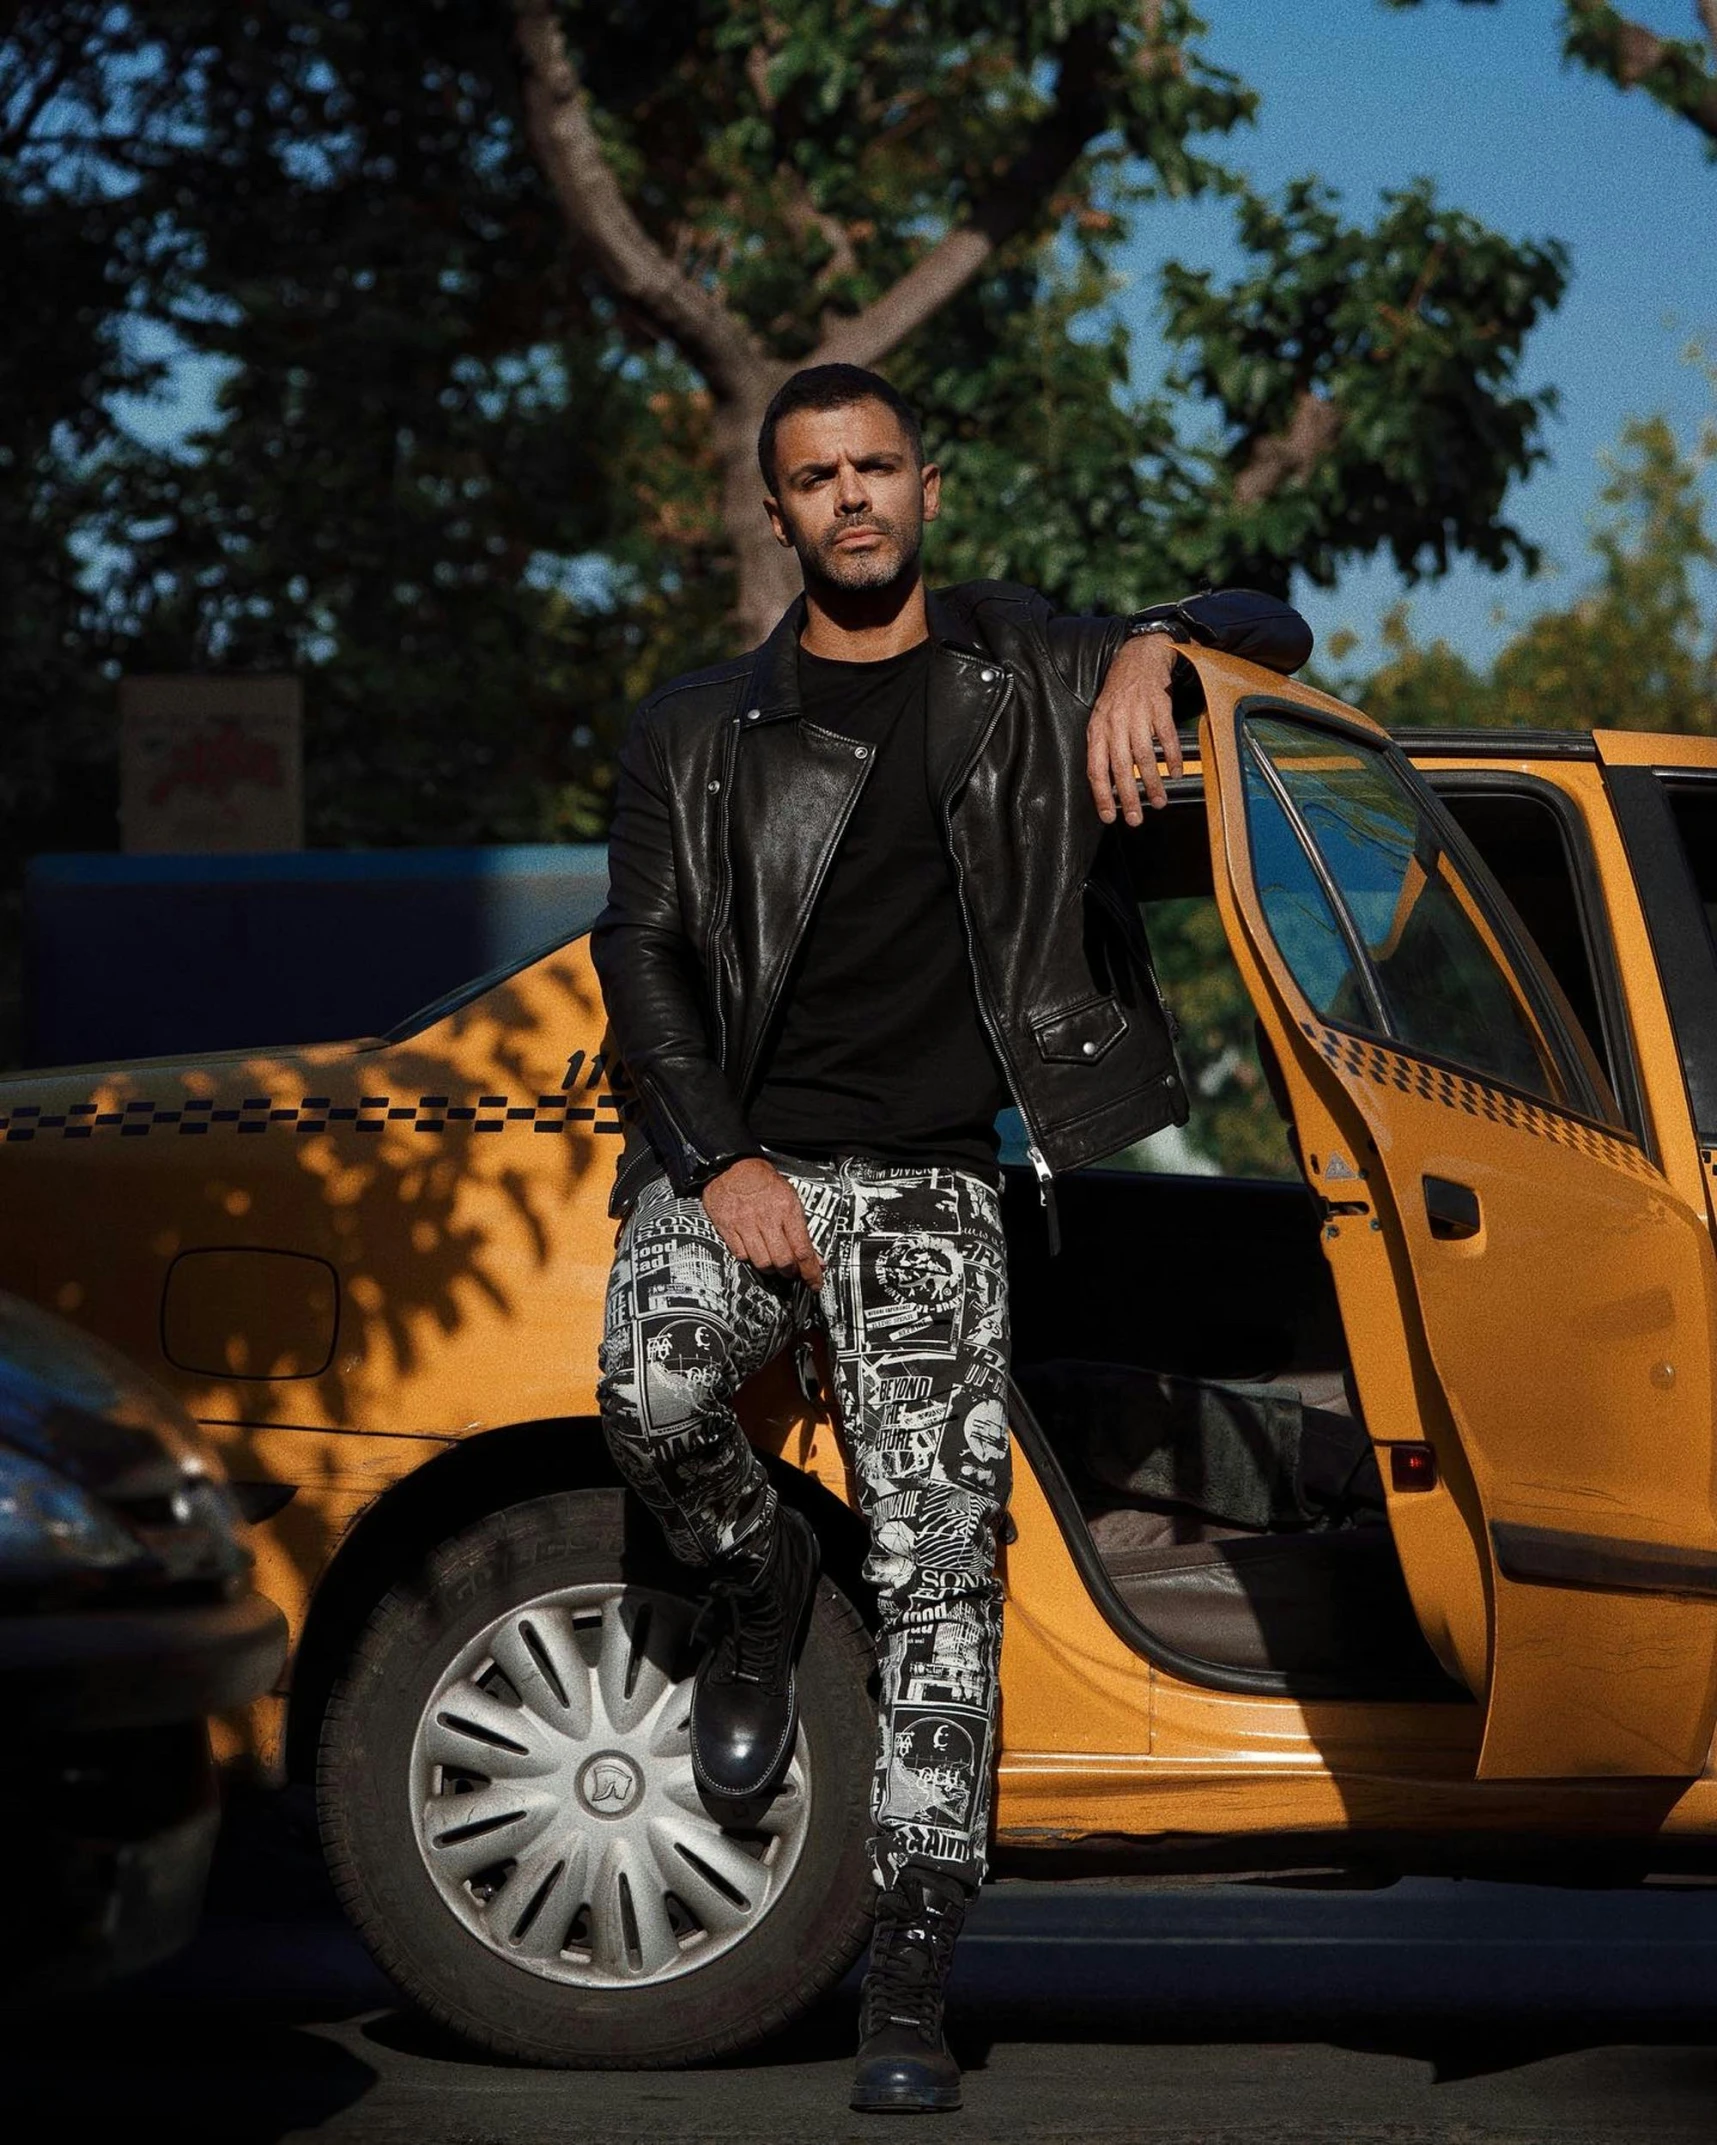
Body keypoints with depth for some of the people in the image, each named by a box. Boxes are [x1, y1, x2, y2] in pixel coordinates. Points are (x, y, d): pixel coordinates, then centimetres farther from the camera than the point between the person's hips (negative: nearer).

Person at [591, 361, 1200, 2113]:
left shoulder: (1025, 677, 12)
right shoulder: (699, 732, 12)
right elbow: (641, 954, 6)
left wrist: (1148, 653, -11)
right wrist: (723, 1162, -9)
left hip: (930, 1182, 0)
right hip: (739, 1153, 0)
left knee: (939, 1574, -9)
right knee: (654, 1395, -30)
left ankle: (907, 1991, -8)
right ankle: (761, 1588, 5)